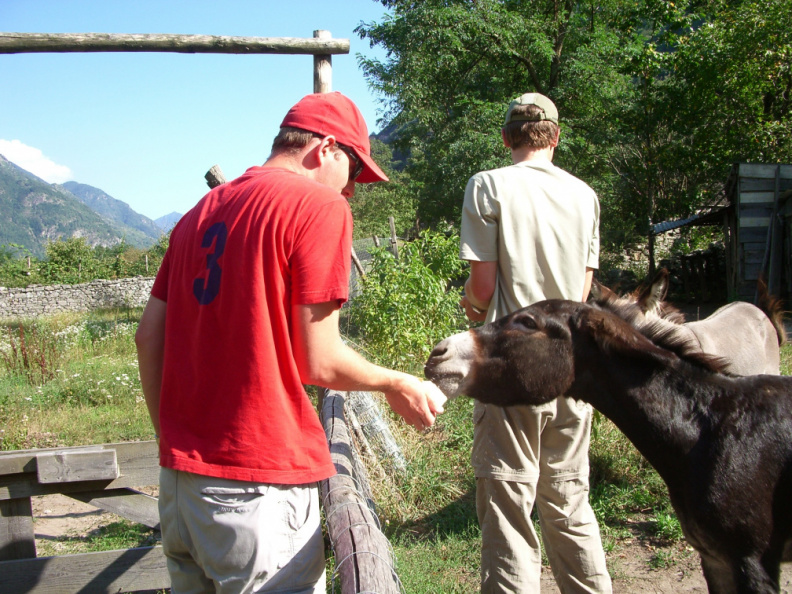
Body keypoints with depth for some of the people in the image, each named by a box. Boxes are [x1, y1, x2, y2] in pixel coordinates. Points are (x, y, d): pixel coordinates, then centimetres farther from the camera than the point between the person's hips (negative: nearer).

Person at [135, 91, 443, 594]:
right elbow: (319, 361, -12)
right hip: (259, 487, -7)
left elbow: (148, 336, 13)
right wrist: (396, 384, 5)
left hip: (180, 477, 8)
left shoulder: (201, 210, 13)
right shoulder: (320, 205, -9)